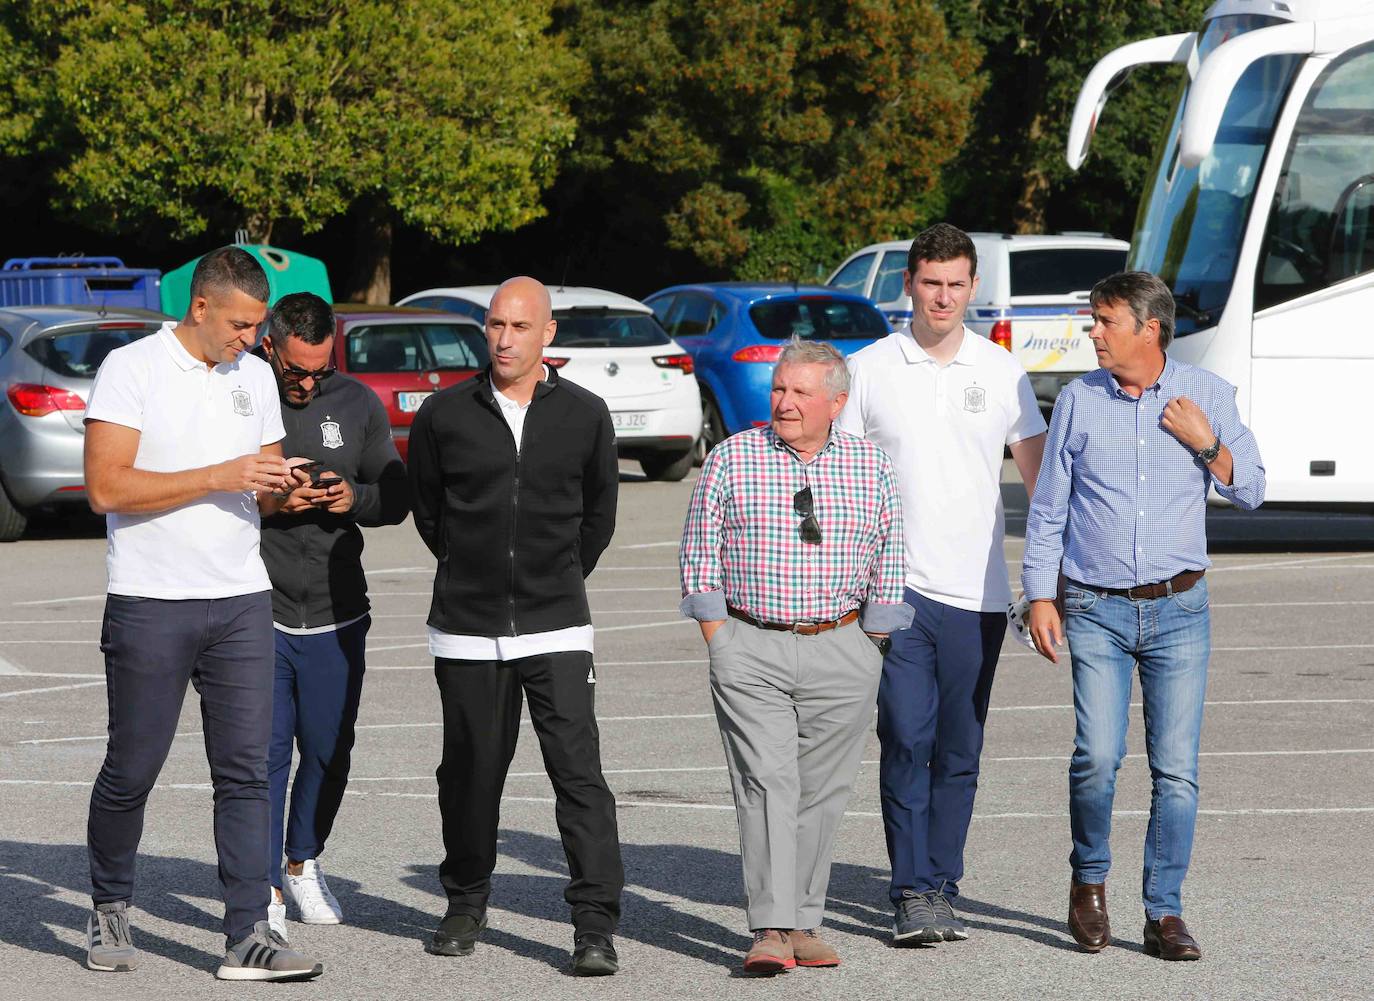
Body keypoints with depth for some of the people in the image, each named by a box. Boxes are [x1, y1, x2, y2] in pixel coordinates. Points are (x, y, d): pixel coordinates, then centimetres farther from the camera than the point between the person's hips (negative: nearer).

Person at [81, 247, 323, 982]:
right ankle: (110, 909, 24)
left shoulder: (255, 377, 12)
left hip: (241, 601, 5)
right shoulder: (130, 370, -7)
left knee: (246, 770, -2)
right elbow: (106, 487, -15)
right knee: (132, 769, 4)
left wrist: (289, 493, -4)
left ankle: (248, 936, -3)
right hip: (150, 607, -5)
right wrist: (219, 477, -19)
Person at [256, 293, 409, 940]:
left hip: (336, 616, 4)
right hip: (257, 614, -3)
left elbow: (397, 497, 13)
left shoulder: (358, 403, 7)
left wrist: (356, 497, -9)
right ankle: (264, 888, 5)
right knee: (265, 752, -5)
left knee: (329, 752, 10)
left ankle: (302, 863, 32)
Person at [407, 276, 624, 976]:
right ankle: (466, 906, 27)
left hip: (556, 628, -1)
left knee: (578, 772, -9)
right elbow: (425, 506, 15)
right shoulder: (444, 415, 0)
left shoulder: (584, 415, 2)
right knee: (470, 773, 9)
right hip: (467, 630, 1)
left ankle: (595, 926, -10)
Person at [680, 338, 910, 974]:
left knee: (821, 792, 4)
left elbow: (889, 559, 10)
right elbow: (699, 549, 5)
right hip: (750, 648, -2)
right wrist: (718, 635, 0)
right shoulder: (731, 458, 2)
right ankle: (771, 931, -16)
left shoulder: (870, 467, 6)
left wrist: (871, 637, 5)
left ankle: (804, 923, 12)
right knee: (766, 784, -11)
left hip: (842, 652, 2)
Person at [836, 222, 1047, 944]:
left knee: (959, 752, 5)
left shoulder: (1000, 371, 7)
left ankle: (942, 890, 12)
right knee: (907, 742, -10)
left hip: (978, 593, 2)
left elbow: (1039, 475, 10)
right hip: (896, 586, -2)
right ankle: (912, 893, -6)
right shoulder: (869, 369, 3)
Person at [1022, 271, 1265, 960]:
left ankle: (1164, 912, 5)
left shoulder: (1206, 395, 4)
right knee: (1098, 755, -14)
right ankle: (1090, 879, 10)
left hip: (1179, 610, 0)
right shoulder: (1078, 401, 4)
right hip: (1096, 610, 0)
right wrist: (1040, 596, 1)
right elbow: (1047, 508, 8)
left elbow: (1250, 492, 8)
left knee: (1176, 768, -3)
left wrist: (1207, 445, -9)